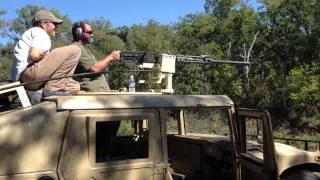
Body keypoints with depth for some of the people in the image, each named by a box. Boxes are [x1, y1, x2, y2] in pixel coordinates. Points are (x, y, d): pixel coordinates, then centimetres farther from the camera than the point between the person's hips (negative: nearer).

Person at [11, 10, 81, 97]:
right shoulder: (40, 33, 0)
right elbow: (34, 55, -19)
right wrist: (47, 55, 1)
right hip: (28, 73, -10)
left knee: (75, 86, 20)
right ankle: (52, 88, -18)